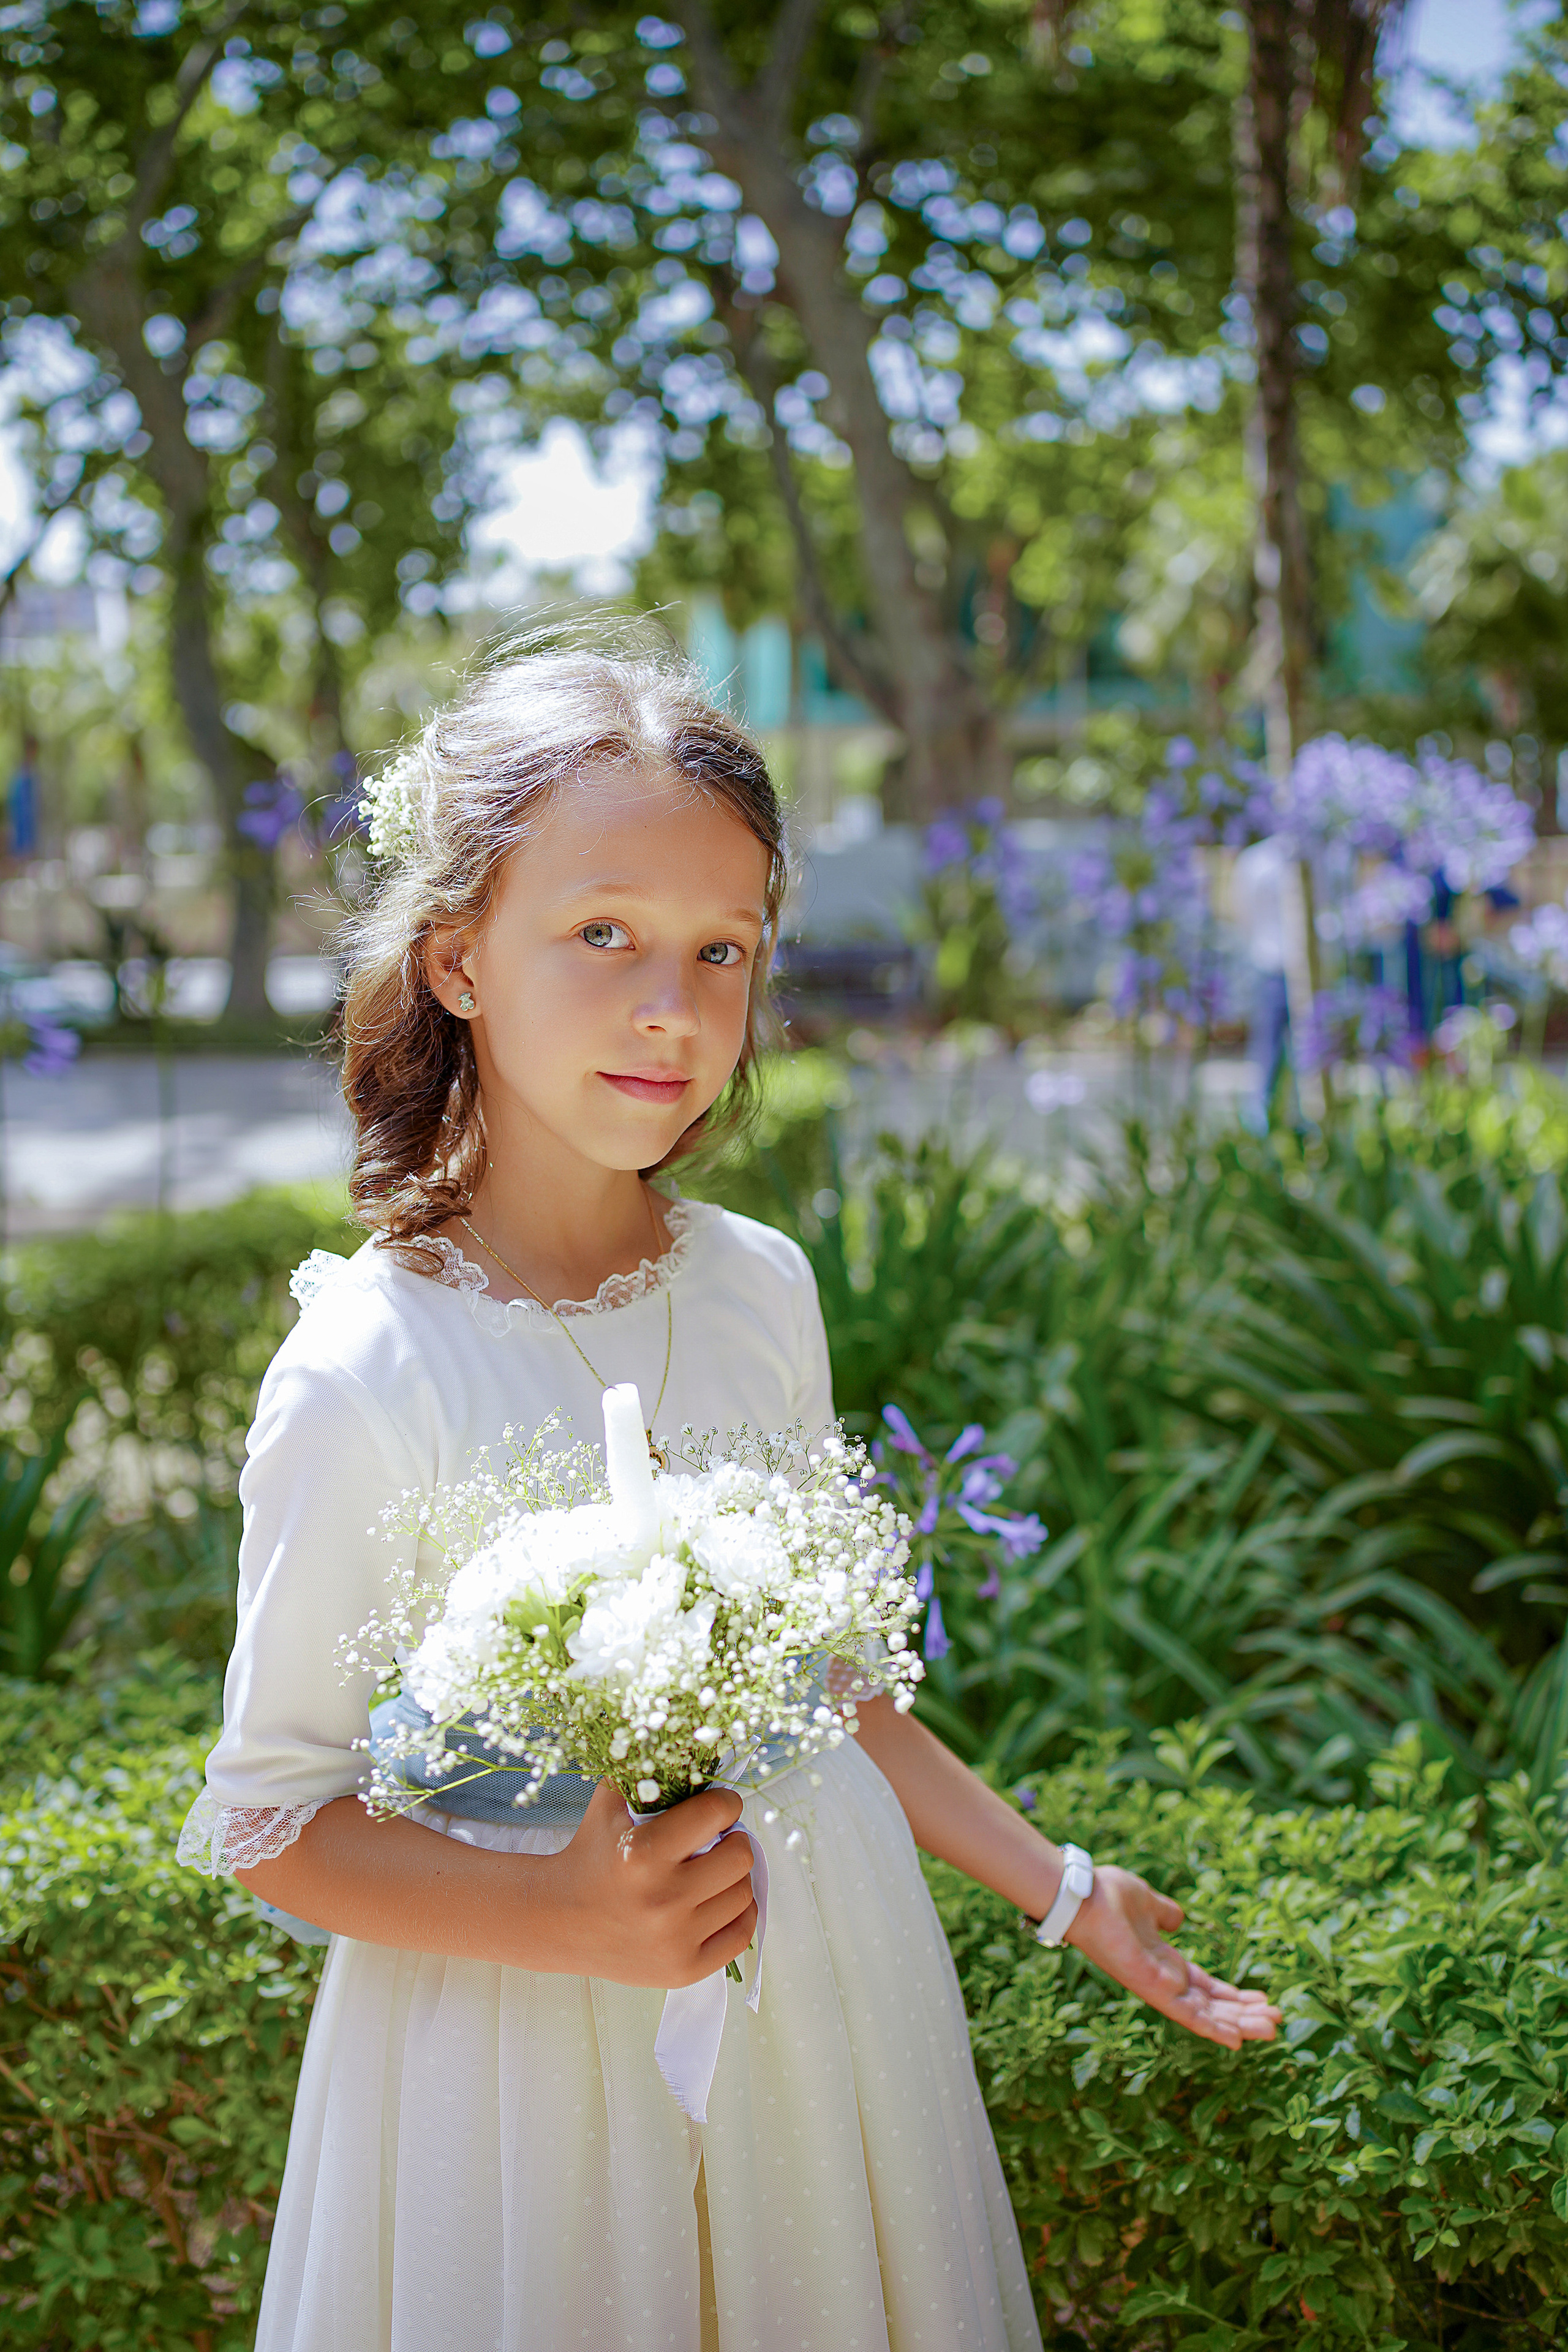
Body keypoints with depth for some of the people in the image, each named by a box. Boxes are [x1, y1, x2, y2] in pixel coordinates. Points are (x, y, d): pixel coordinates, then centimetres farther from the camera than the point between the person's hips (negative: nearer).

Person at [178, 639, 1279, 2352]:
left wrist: (1056, 1887, 11)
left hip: (827, 1972, 5)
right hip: (531, 2035, -4)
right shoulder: (369, 1371, -18)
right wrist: (573, 1921, -24)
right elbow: (269, 1821, -11)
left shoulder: (762, 1292, -2)